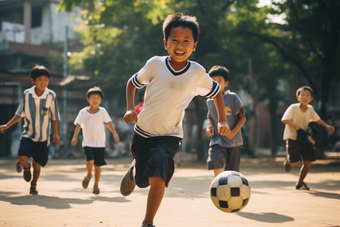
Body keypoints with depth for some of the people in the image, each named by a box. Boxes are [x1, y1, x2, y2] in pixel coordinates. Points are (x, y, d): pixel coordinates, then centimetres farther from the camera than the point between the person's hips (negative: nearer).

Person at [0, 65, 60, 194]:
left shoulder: (51, 95, -8)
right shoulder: (27, 94, -5)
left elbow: (54, 116, 2)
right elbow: (20, 114, 7)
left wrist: (55, 133, 2)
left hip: (43, 136, 0)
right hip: (28, 133, 1)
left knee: (37, 164, 4)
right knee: (22, 155, -22)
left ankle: (33, 186, 30)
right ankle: (26, 167, 16)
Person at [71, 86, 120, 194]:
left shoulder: (102, 111, 0)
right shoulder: (83, 112, -2)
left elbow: (108, 123, -2)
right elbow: (78, 125, -6)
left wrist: (114, 133, -16)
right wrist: (75, 137, -19)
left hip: (100, 143, 1)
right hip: (88, 142, -1)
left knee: (97, 165, 4)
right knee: (90, 160, -20)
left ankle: (96, 185, 22)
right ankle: (89, 175, 13)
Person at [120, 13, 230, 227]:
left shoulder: (198, 73, -9)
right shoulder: (155, 64, -10)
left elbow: (216, 92, 10)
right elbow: (133, 83, 7)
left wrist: (222, 120, 2)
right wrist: (130, 108, -6)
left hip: (170, 136, -1)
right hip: (143, 131, 1)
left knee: (157, 178, -23)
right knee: (142, 181, 11)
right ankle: (134, 169, 50)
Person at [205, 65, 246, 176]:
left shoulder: (232, 97, -7)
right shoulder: (209, 101, 7)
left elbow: (242, 117, -4)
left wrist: (233, 132, -18)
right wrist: (210, 126, 0)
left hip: (233, 141, -2)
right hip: (217, 140, 2)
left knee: (232, 171, 3)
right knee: (214, 162, -24)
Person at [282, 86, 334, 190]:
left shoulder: (310, 109, 1)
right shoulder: (293, 107, -15)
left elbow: (317, 119, 17)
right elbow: (284, 119, -23)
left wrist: (326, 126, 1)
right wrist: (297, 127, -30)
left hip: (304, 139, 5)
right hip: (292, 138, -5)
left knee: (308, 162, -1)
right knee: (296, 162, -14)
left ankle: (299, 183, 20)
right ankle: (288, 160, 25)